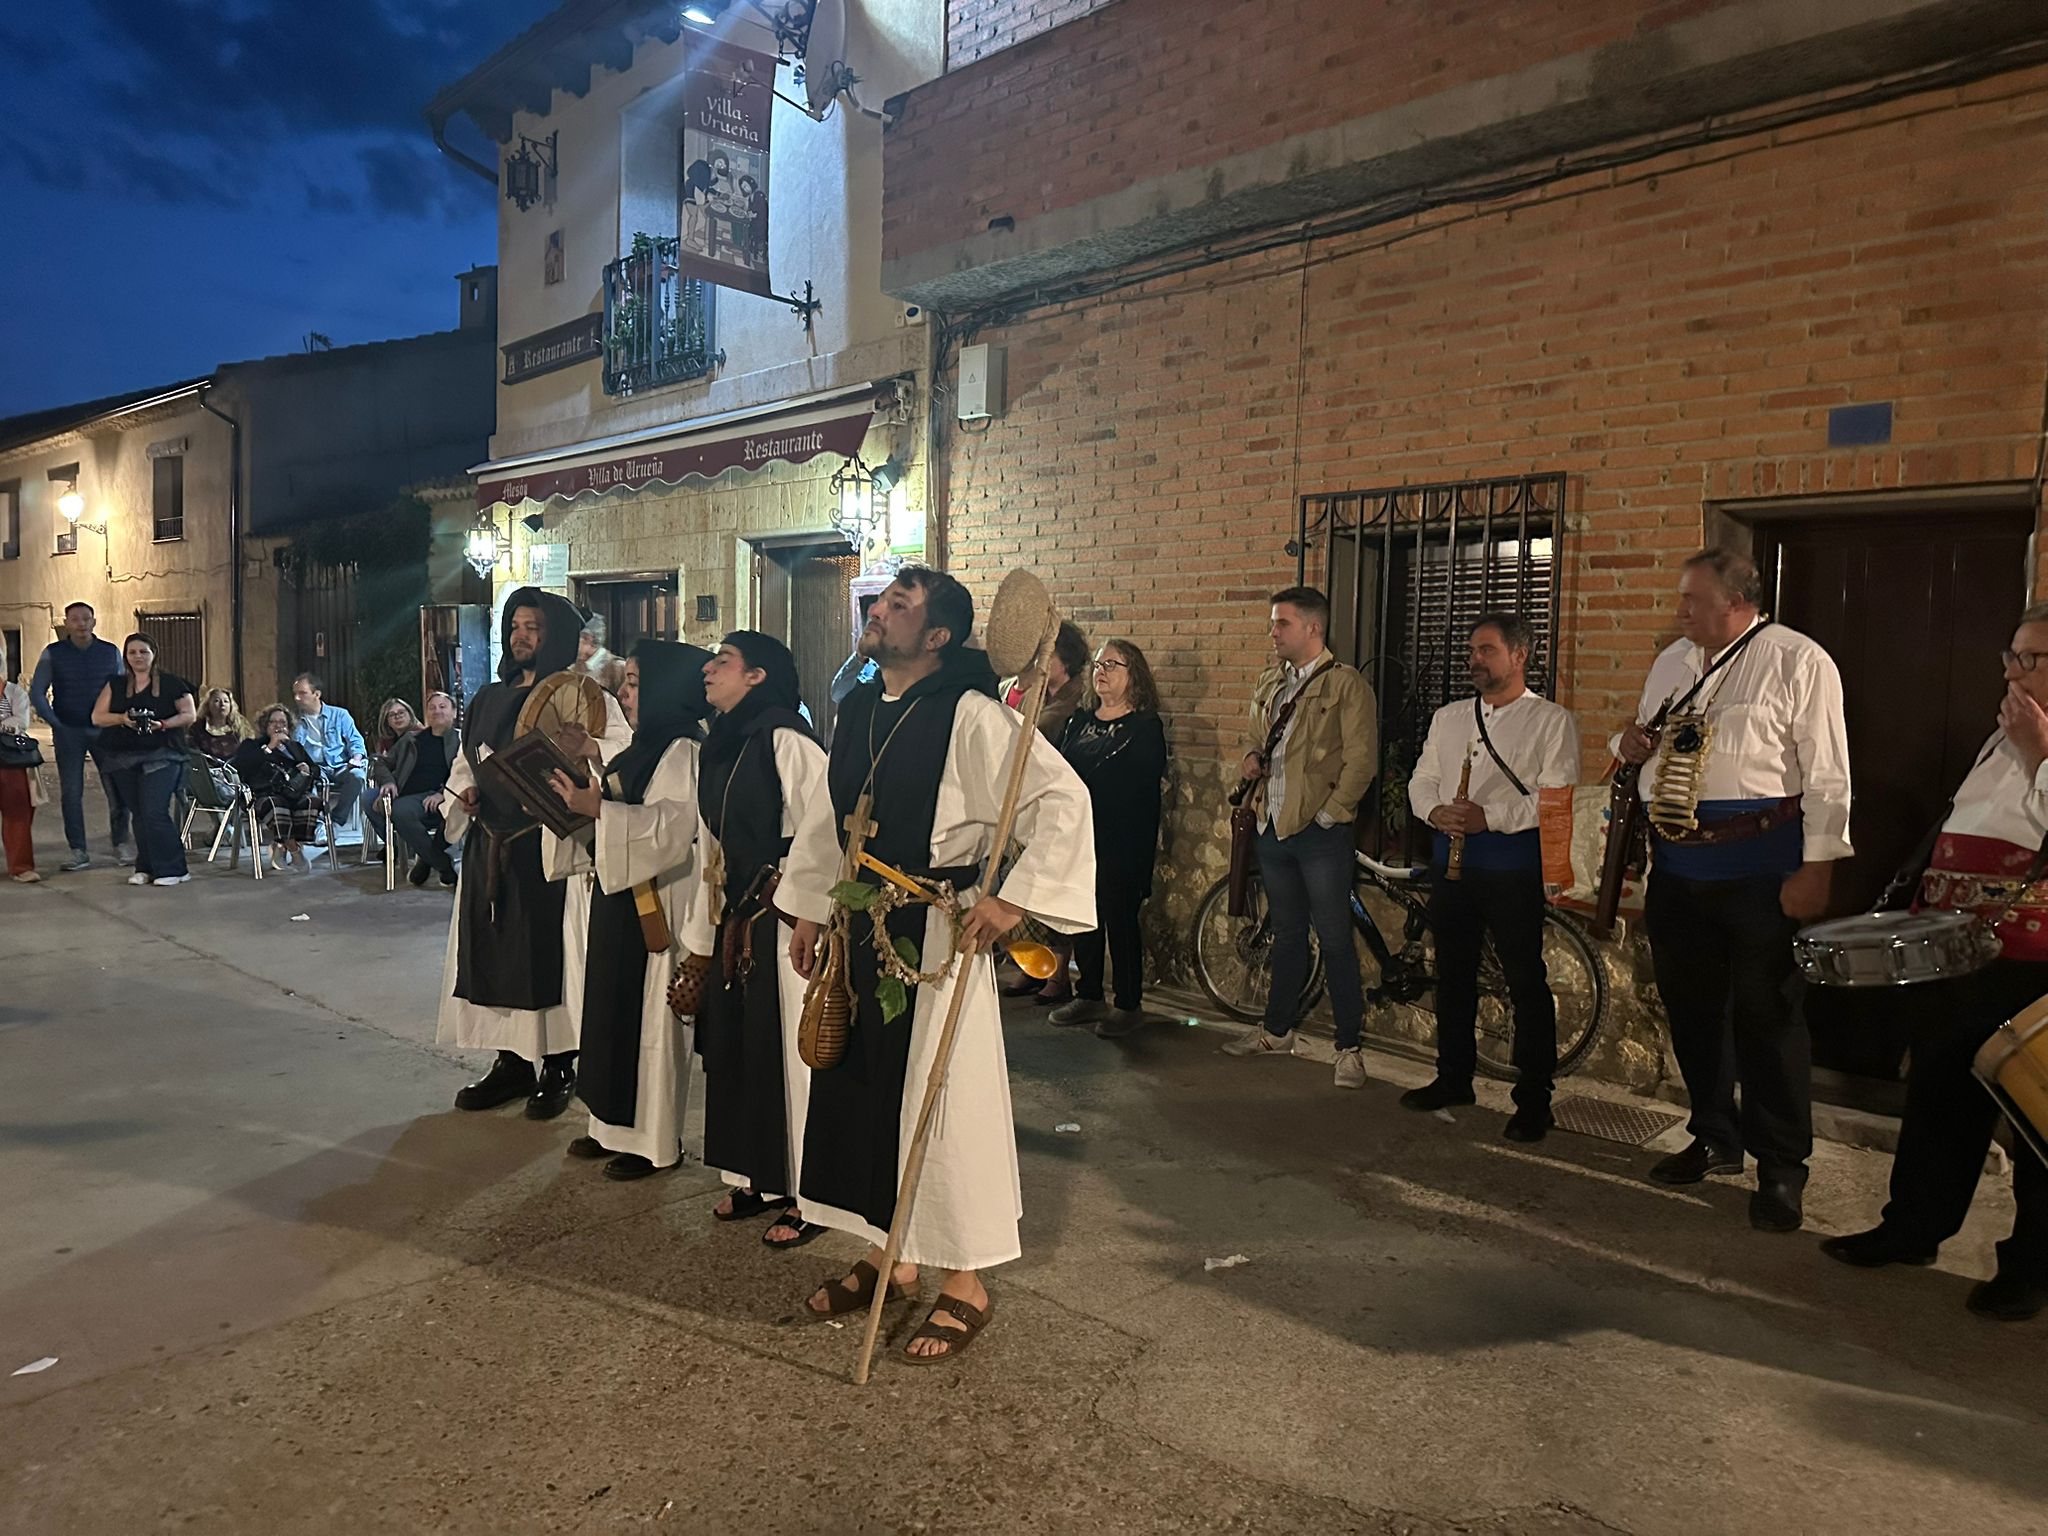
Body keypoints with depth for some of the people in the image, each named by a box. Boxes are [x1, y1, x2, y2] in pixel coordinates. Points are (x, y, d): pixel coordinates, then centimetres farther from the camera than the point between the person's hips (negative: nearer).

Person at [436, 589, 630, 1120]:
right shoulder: (489, 698, 16)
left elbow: (618, 756, -18)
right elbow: (465, 763, 24)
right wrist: (462, 793, 3)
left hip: (548, 847, -6)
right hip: (489, 847, 6)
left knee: (548, 951, -2)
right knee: (495, 950, 9)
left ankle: (557, 1068, 10)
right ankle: (512, 1062, 21)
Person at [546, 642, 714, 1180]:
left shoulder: (682, 752, -12)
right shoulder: (637, 751, 16)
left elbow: (674, 827, -25)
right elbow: (602, 832, 20)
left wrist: (599, 808, -28)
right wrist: (570, 807, 4)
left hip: (655, 903, -9)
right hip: (616, 896, 9)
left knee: (649, 1013, -2)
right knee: (612, 1008, 13)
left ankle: (655, 1139, 8)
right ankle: (615, 1124, 25)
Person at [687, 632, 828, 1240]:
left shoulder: (785, 739, -14)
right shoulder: (721, 745, 14)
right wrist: (704, 931, 18)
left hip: (784, 922, -9)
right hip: (736, 917, 9)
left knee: (790, 1051, 0)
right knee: (734, 1046, 14)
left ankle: (807, 1197, 13)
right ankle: (757, 1179, 29)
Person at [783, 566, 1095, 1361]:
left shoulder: (970, 717, -16)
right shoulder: (857, 709, 8)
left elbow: (1064, 801, -21)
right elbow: (829, 813, 19)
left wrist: (1013, 897, -22)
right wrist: (809, 908, 19)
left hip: (937, 935, -8)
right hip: (862, 929, 8)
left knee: (940, 1100, 2)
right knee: (859, 1087, 15)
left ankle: (964, 1283, 20)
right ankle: (888, 1257, 34)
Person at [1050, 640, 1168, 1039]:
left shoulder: (1145, 727, -4)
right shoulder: (1079, 722, 14)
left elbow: (1141, 788, -12)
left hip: (1122, 844, -6)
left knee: (1120, 920, -1)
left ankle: (1130, 1005, 11)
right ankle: (1089, 997, 24)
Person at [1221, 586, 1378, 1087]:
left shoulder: (1348, 685, -7)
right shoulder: (1269, 683, 14)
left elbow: (1361, 759, -11)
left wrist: (1331, 812, -14)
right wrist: (1251, 758, 5)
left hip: (1319, 831, -7)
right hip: (1273, 825, 7)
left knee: (1335, 940, -2)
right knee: (1287, 933, 18)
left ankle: (1350, 1047, 7)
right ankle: (1276, 1031, 28)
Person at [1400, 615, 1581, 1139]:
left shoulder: (1551, 720, -2)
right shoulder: (1448, 717, 16)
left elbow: (1556, 795, -12)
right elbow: (1422, 780, 13)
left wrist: (1490, 816, -21)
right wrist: (1437, 811, -8)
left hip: (1513, 863, -6)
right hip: (1451, 858, 6)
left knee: (1526, 982, -2)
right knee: (1453, 973, 13)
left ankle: (1534, 1099, 9)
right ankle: (1453, 1078, 27)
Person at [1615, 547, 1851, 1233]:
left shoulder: (1798, 662, -8)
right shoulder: (1672, 661, 13)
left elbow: (1826, 775, -11)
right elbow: (1645, 741, 26)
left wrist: (1815, 868, -15)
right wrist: (1631, 745, 1)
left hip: (1759, 865, -7)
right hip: (1676, 862, 7)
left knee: (1764, 1013, 0)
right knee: (1690, 1004, 14)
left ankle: (1781, 1168, 13)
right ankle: (1715, 1138, 31)